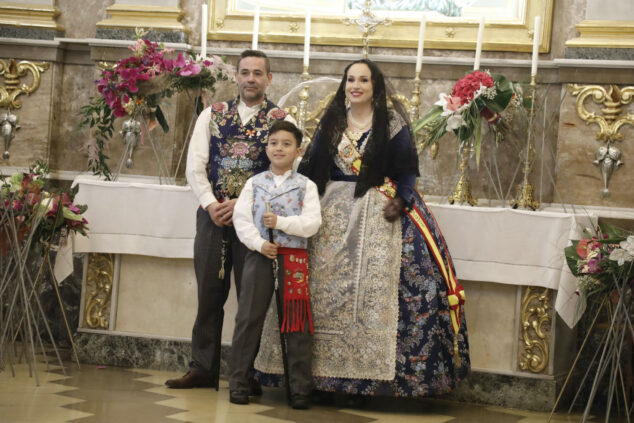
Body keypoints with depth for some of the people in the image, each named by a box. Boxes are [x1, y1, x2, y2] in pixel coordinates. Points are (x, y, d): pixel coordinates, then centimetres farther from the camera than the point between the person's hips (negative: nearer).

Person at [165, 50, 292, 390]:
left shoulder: (281, 120, 1)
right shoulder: (212, 115, 9)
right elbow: (195, 166, 4)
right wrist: (211, 204, -11)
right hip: (212, 215, 3)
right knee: (209, 294, 7)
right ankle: (203, 368, 16)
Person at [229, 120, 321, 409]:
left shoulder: (306, 185, 5)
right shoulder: (254, 183, 9)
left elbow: (312, 222, -6)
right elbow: (241, 218, 0)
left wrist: (280, 222, -17)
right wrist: (258, 243, -14)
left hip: (294, 257, -1)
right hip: (259, 255, 1)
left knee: (296, 322, 2)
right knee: (248, 319, 3)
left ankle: (300, 389, 9)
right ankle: (238, 383, 10)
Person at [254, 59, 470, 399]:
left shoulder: (392, 122, 3)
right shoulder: (332, 121, 13)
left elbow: (407, 169, -2)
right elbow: (311, 165, 13)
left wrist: (400, 200, -18)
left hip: (378, 214, -3)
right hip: (334, 211, 4)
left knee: (372, 290, -9)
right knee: (325, 288, -1)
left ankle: (365, 373, -5)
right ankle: (320, 366, 4)